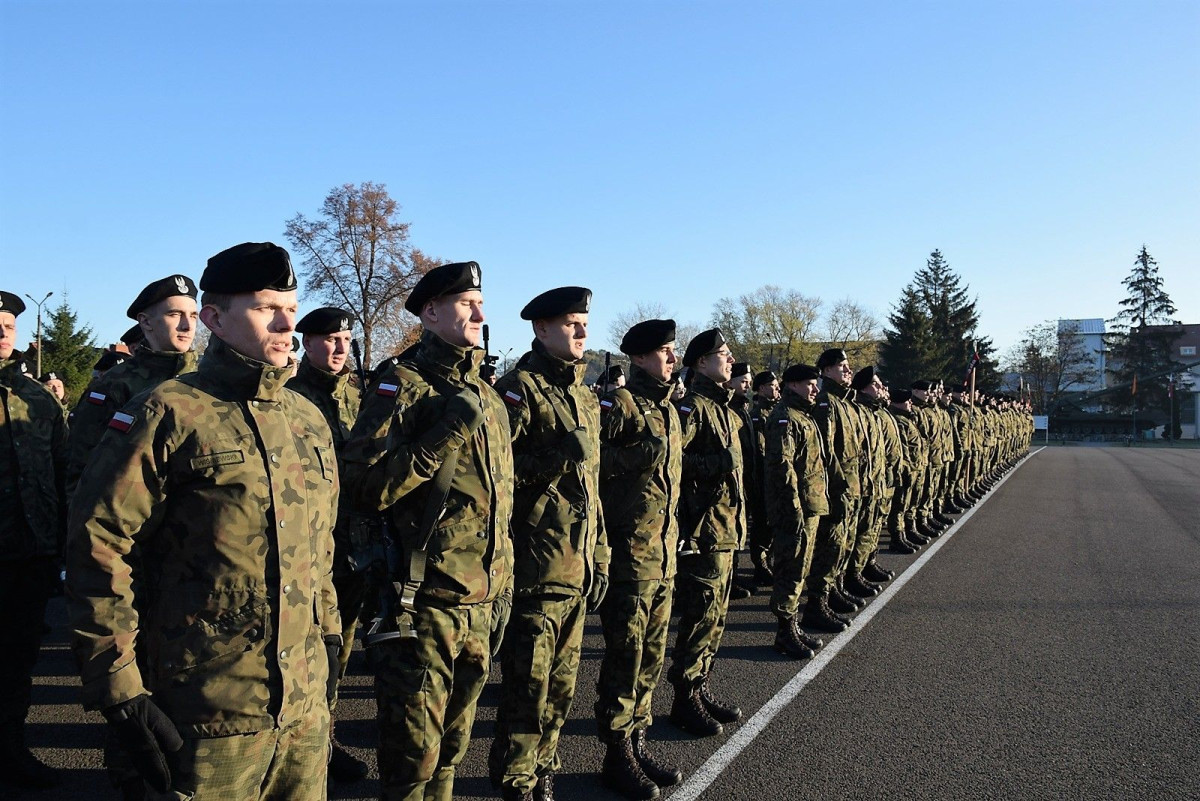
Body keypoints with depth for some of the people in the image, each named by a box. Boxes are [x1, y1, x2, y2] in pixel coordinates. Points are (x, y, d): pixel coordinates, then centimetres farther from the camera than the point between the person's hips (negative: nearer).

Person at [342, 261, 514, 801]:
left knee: (451, 747, 19)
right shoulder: (402, 386, -8)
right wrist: (442, 435, -24)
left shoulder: (487, 397, 13)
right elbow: (364, 489, -17)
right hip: (424, 601, -6)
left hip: (483, 603, 7)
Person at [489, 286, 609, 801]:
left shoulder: (584, 398, 16)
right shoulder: (520, 388, -8)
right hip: (536, 568, -7)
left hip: (577, 569, 7)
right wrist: (556, 456, -23)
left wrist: (599, 558, 19)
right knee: (528, 686, 1)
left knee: (562, 683, 16)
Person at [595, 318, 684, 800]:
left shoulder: (668, 408, 16)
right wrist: (636, 454, -23)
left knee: (652, 654, 15)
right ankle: (618, 756, 13)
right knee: (625, 657, 0)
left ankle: (638, 741, 27)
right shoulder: (620, 403, -10)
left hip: (664, 553, 8)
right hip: (629, 552, -8)